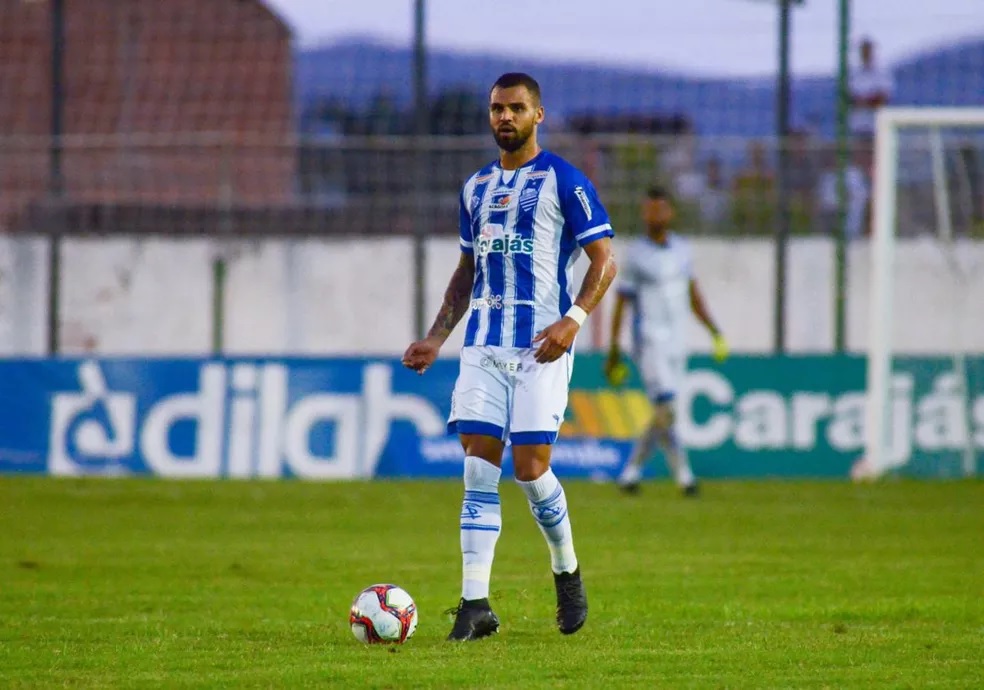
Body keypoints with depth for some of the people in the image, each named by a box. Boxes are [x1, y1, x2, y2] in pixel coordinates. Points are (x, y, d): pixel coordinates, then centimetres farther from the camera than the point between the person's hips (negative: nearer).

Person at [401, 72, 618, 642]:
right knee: (479, 467, -5)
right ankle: (476, 604, -7)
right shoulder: (476, 187, 16)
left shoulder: (564, 181, -2)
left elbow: (604, 260, -5)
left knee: (530, 465, -9)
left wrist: (573, 320, -19)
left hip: (542, 347, -5)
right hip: (484, 347, 5)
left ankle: (567, 571, 18)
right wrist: (437, 337, 15)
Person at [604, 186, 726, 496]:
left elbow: (693, 295, 18)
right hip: (649, 340, -6)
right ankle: (682, 473, -15)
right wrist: (614, 351, -7)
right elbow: (620, 304, -4)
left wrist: (714, 331, 10)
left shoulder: (682, 250, 10)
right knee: (664, 409, -14)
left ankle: (631, 471, 18)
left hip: (677, 342, 6)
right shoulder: (636, 255, -6)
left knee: (664, 413, 7)